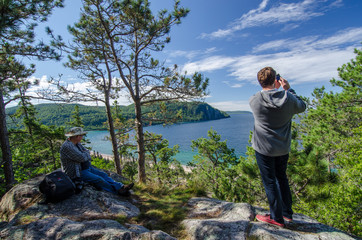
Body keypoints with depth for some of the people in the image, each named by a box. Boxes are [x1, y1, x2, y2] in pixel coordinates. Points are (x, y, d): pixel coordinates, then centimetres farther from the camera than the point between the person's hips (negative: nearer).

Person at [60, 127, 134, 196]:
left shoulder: (77, 143, 8)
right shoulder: (66, 146, -23)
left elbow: (87, 151, 13)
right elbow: (82, 158, -27)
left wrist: (85, 155, -9)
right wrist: (86, 154, -5)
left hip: (85, 168, 9)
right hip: (76, 173, -9)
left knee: (103, 174, -3)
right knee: (98, 179, -17)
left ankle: (121, 187, -8)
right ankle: (118, 190, -8)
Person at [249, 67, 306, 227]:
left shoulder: (254, 101, -14)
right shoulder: (288, 98, -9)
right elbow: (302, 107, 13)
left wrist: (274, 88, 15)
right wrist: (288, 89, 15)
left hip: (264, 149, -4)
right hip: (283, 148, 4)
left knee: (270, 182, 8)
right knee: (282, 178, 21)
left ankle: (277, 217, 19)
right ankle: (288, 212, 36)